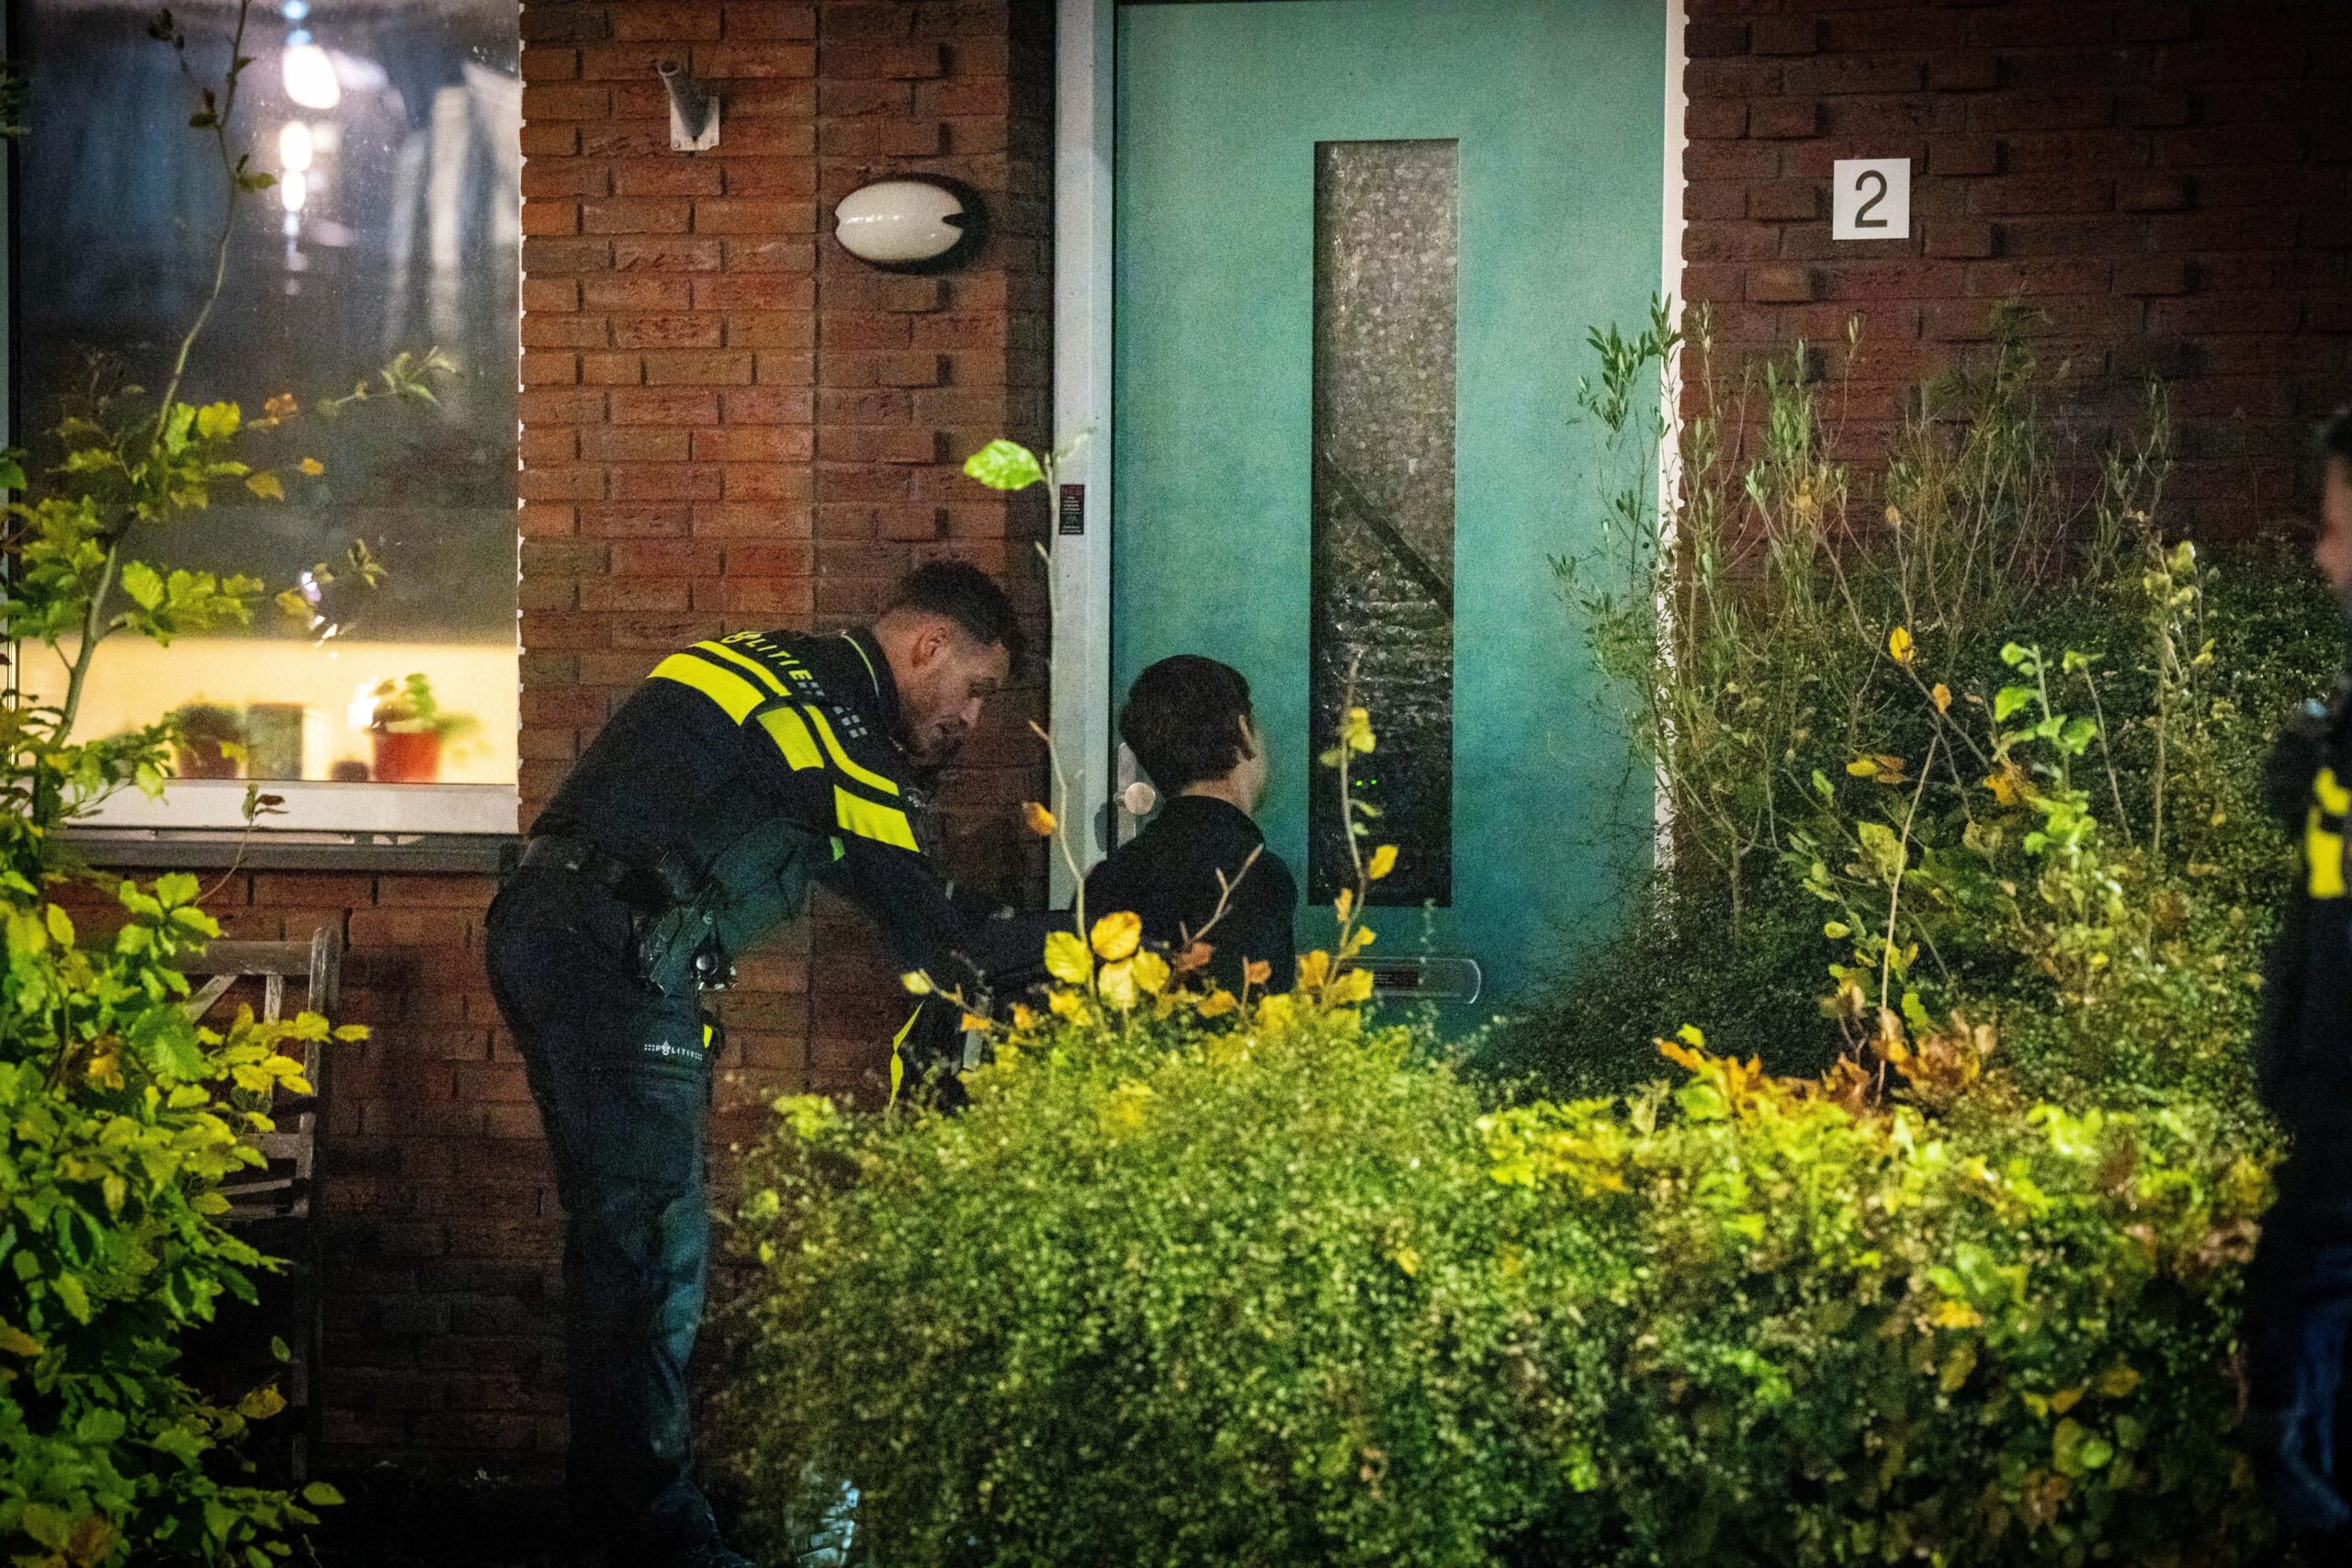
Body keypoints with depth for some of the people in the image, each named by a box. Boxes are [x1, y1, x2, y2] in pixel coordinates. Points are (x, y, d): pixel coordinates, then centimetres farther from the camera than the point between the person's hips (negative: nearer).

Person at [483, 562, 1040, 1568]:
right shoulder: (833, 712, -9)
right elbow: (933, 937, -7)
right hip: (618, 952, -10)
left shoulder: (775, 672, 21)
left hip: (542, 930, 10)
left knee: (618, 1228, 14)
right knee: (655, 1237, -8)